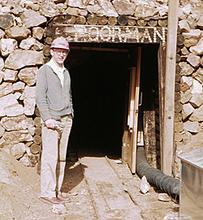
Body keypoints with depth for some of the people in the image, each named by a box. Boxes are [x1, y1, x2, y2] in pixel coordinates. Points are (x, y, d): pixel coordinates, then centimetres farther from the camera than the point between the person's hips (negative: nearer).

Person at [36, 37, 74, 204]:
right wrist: (47, 118, -15)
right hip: (52, 121, -6)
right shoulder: (44, 70, -1)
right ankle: (47, 192, -1)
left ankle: (57, 190, 14)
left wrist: (71, 116, 13)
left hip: (66, 121, 6)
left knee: (62, 157, 7)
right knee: (50, 157, -8)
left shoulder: (66, 72, 19)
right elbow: (40, 97, -8)